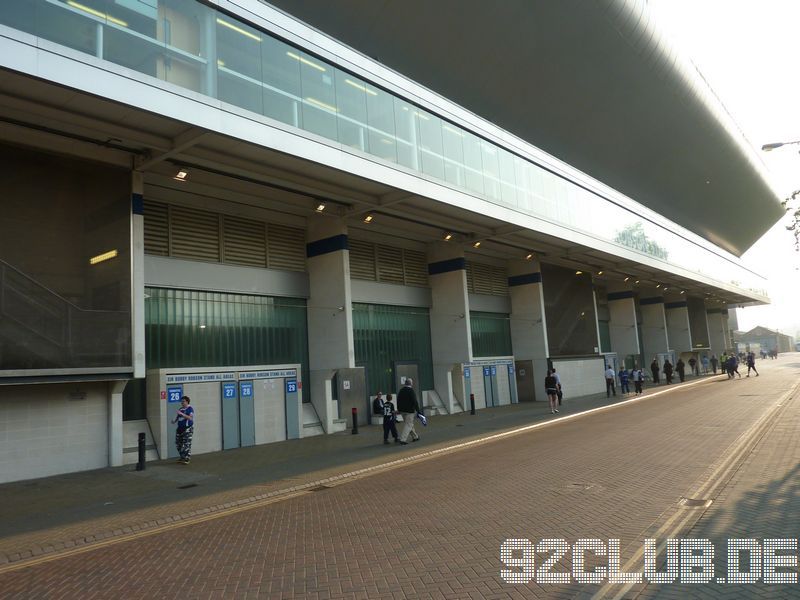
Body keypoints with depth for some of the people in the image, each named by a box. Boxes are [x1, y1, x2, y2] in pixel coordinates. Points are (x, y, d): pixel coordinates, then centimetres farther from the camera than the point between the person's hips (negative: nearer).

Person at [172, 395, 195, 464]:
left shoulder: (190, 409, -6)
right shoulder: (180, 409, 14)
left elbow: (190, 418, -18)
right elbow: (177, 417, 21)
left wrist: (182, 414, -25)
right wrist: (174, 420, -1)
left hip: (188, 428, -7)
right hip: (180, 428, 7)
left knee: (187, 444, -9)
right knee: (178, 444, 9)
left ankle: (187, 459, -3)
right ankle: (182, 457, 24)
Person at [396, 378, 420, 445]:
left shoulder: (401, 390, 7)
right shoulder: (411, 391, -14)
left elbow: (398, 400, 14)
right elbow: (415, 401, -16)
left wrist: (399, 409, 23)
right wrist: (418, 410, -11)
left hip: (402, 410, 8)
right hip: (410, 410, -8)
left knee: (409, 424, 19)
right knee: (408, 425, -4)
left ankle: (415, 437, 31)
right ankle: (402, 440, -11)